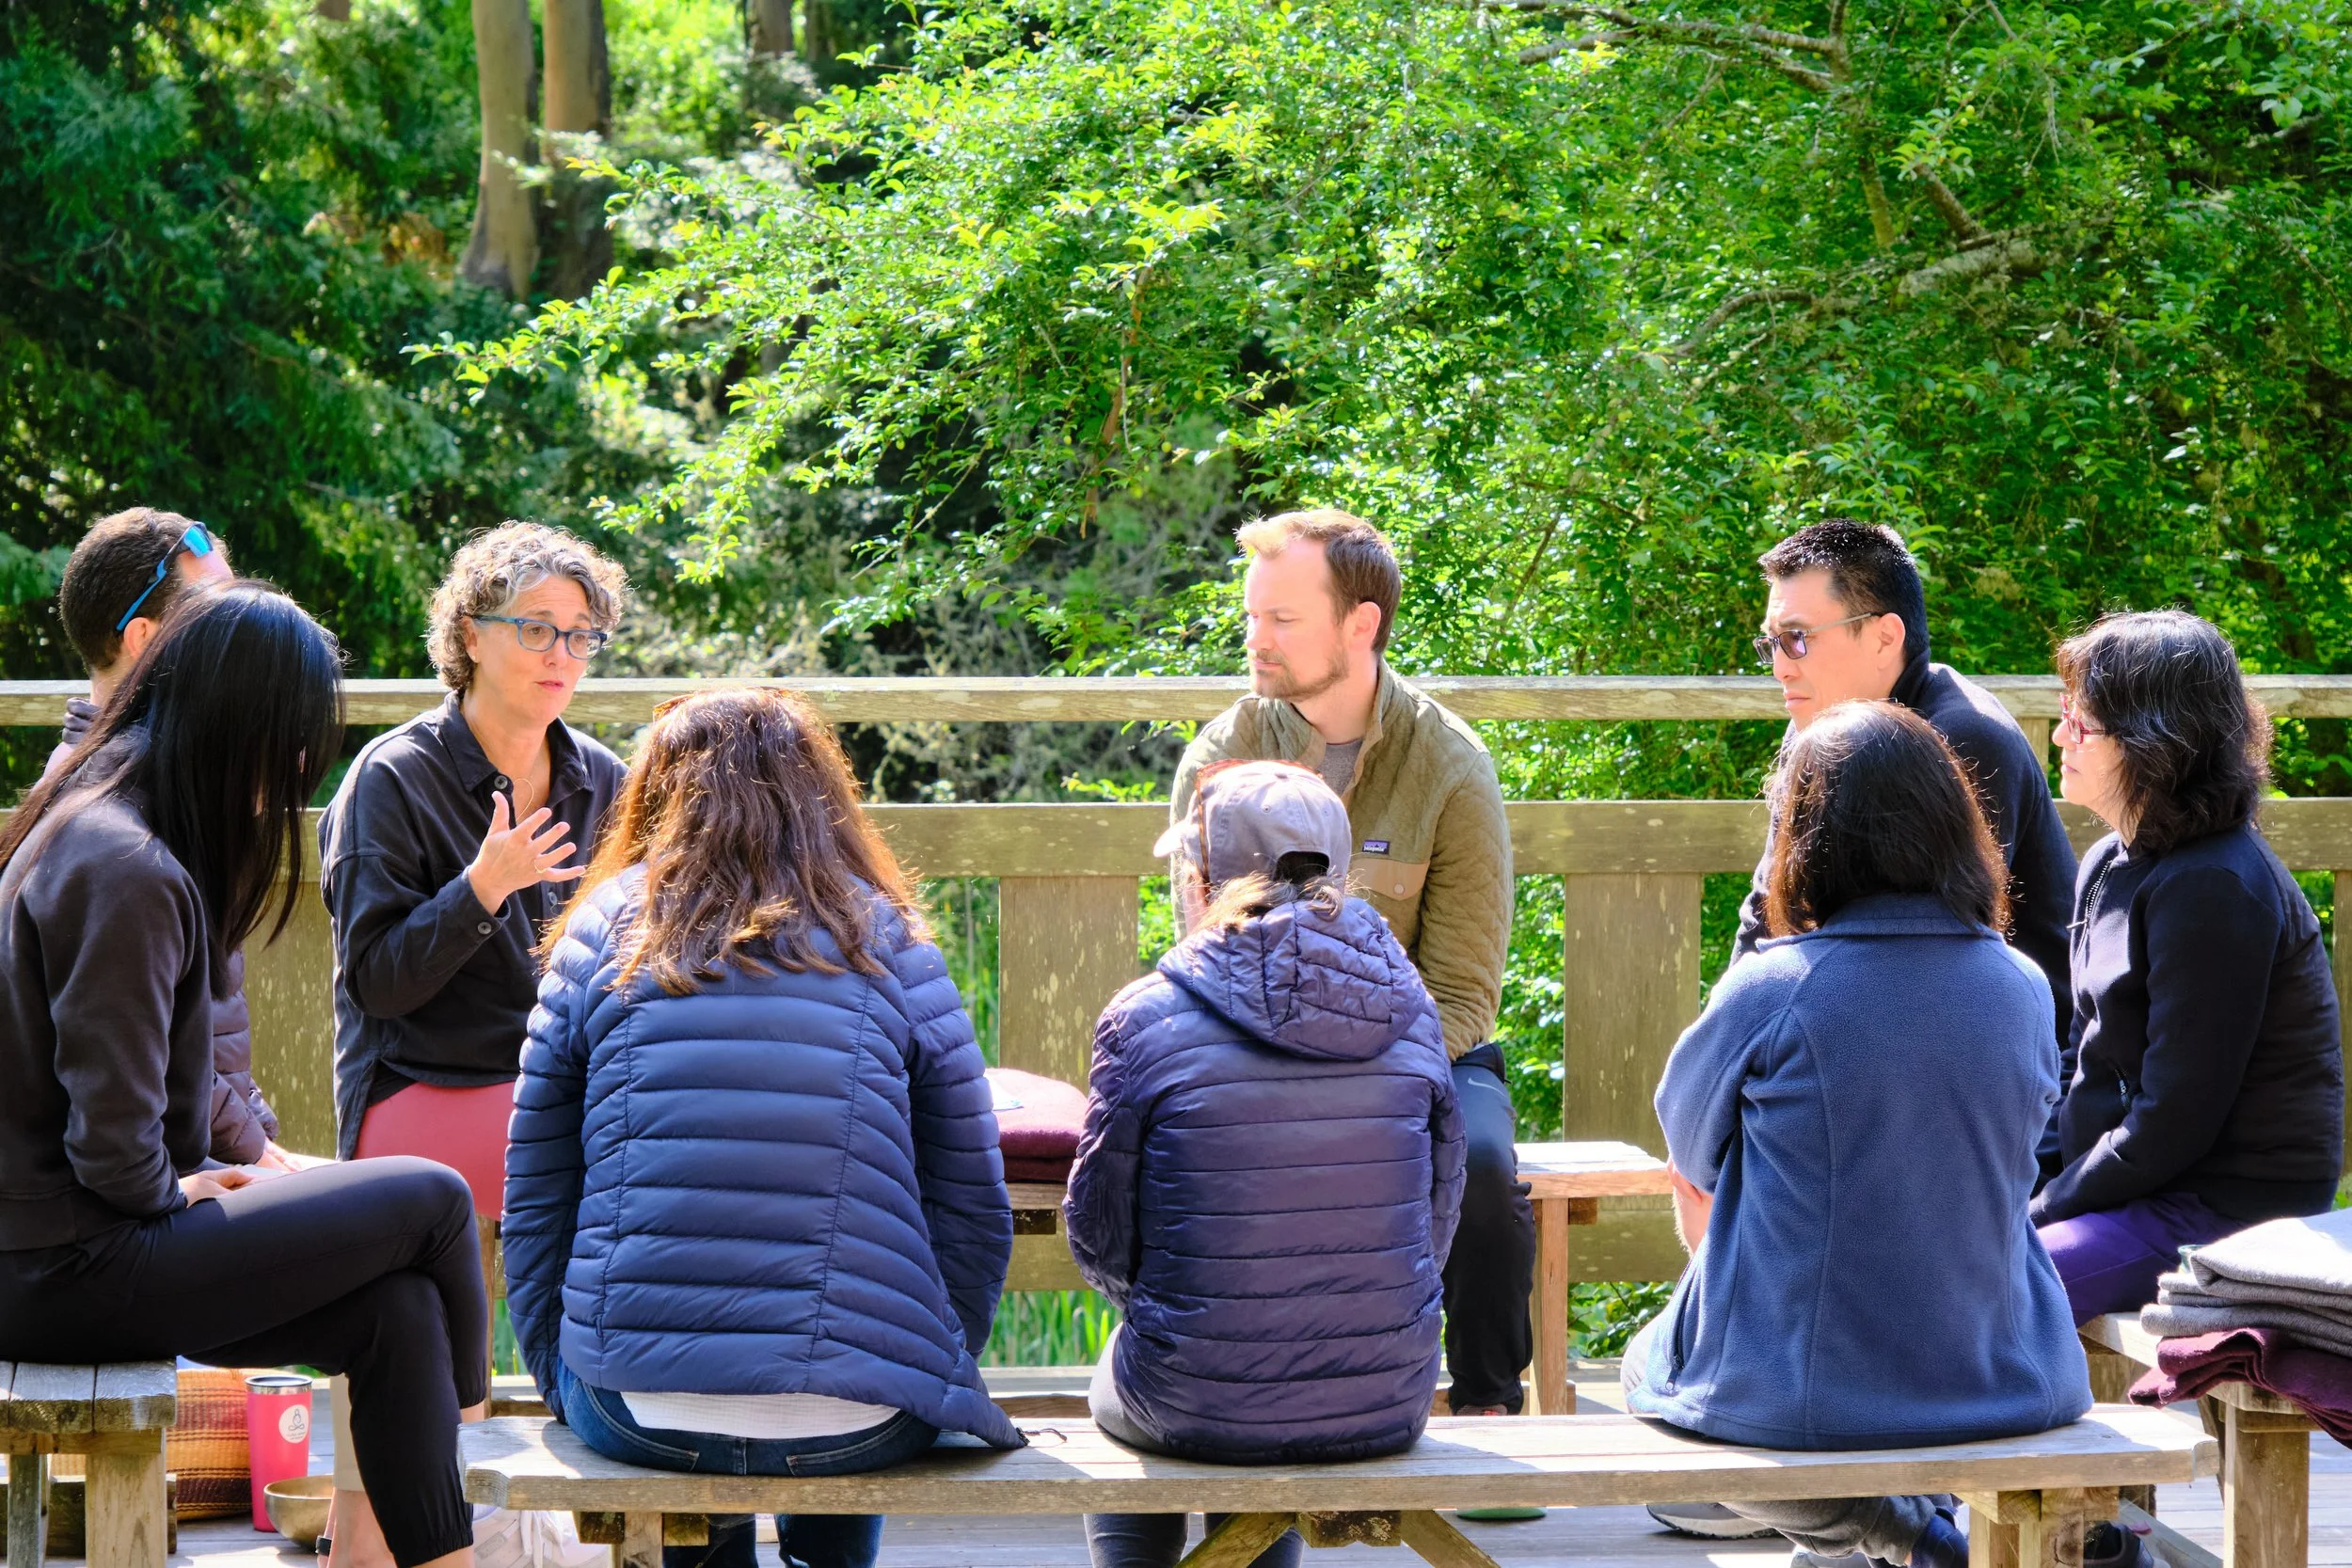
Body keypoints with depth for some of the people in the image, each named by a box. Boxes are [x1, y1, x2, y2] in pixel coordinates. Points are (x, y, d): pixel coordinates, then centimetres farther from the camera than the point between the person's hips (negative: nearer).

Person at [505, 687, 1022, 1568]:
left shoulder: (600, 938, 7)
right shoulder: (891, 948, 5)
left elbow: (534, 1205, 9)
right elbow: (975, 1214, 6)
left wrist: (563, 1381, 21)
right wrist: (935, 1387, 20)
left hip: (638, 1416, 1)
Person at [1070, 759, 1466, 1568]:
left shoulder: (1146, 1020, -12)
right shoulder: (1409, 1014, -2)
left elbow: (1100, 1238, -4)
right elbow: (1437, 1219, 6)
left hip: (1202, 1406, -3)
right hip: (1388, 1404, 3)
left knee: (1114, 1397, 33)